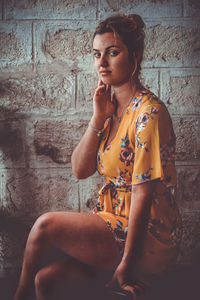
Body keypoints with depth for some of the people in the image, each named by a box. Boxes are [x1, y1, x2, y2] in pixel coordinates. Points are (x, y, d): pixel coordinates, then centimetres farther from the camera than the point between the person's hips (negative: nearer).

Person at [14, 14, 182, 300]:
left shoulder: (148, 112, -18)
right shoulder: (111, 106, 8)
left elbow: (143, 194, -20)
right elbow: (80, 170, 3)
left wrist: (125, 266, -17)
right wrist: (98, 118, -9)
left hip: (149, 240, -6)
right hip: (115, 221, 7)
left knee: (46, 225, -14)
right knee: (46, 276, -11)